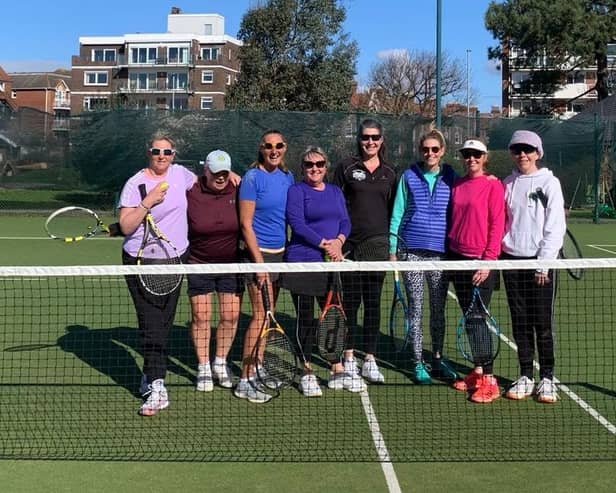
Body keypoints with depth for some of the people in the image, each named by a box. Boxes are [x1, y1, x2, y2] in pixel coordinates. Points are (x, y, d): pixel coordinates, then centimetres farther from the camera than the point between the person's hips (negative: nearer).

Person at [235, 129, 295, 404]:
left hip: (281, 252, 7)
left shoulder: (288, 177, 10)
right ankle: (245, 382, -6)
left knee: (268, 314, 11)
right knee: (261, 314, -10)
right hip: (259, 253, -7)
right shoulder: (253, 178, -10)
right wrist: (259, 261, -16)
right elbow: (246, 224, -12)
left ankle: (257, 368, 22)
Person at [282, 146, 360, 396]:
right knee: (305, 318, 1)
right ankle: (306, 373, 10)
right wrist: (324, 244, -18)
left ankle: (338, 372, 18)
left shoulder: (336, 191, 16)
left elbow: (345, 222, 9)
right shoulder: (296, 191, -1)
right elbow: (297, 224, -12)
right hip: (302, 262, -5)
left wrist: (338, 241, -11)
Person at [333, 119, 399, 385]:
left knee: (373, 301, 5)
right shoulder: (346, 168, 1)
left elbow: (394, 210, 13)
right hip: (351, 244, -2)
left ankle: (370, 360, 12)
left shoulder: (390, 172, 9)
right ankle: (349, 358, 15)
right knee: (351, 300, 3)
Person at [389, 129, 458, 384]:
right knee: (416, 309, 3)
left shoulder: (451, 177, 5)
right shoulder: (409, 176, 3)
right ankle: (418, 363, 11)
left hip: (441, 251, 1)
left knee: (438, 309, 10)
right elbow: (397, 213, 5)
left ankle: (438, 359, 23)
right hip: (413, 250, -1)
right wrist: (393, 249, 1)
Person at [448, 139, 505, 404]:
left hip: (481, 260, -6)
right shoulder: (457, 185, 11)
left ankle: (489, 379, 1)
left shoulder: (493, 185, -7)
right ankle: (477, 372, 19)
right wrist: (450, 250, 10)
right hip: (457, 257, 6)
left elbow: (497, 225, -10)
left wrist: (488, 260, -15)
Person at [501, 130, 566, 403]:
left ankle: (547, 378, 10)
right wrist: (498, 256, 2)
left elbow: (556, 227, -6)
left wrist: (544, 263, -11)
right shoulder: (507, 184, 11)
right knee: (520, 323, 7)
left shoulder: (549, 183, -2)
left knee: (543, 323, 0)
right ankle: (525, 376, 15)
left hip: (541, 262, -4)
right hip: (512, 259, 4)